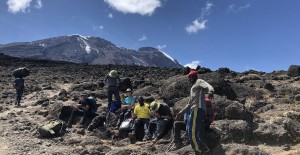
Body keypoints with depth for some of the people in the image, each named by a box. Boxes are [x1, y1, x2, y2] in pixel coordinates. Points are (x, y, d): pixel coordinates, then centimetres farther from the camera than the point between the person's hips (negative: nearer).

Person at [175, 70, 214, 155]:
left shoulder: (199, 81, 7)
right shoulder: (193, 88, 33)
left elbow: (209, 87, -16)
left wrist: (210, 91, -40)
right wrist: (181, 113, 33)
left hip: (197, 109, -10)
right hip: (192, 110, 10)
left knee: (193, 134, -15)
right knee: (190, 134, 7)